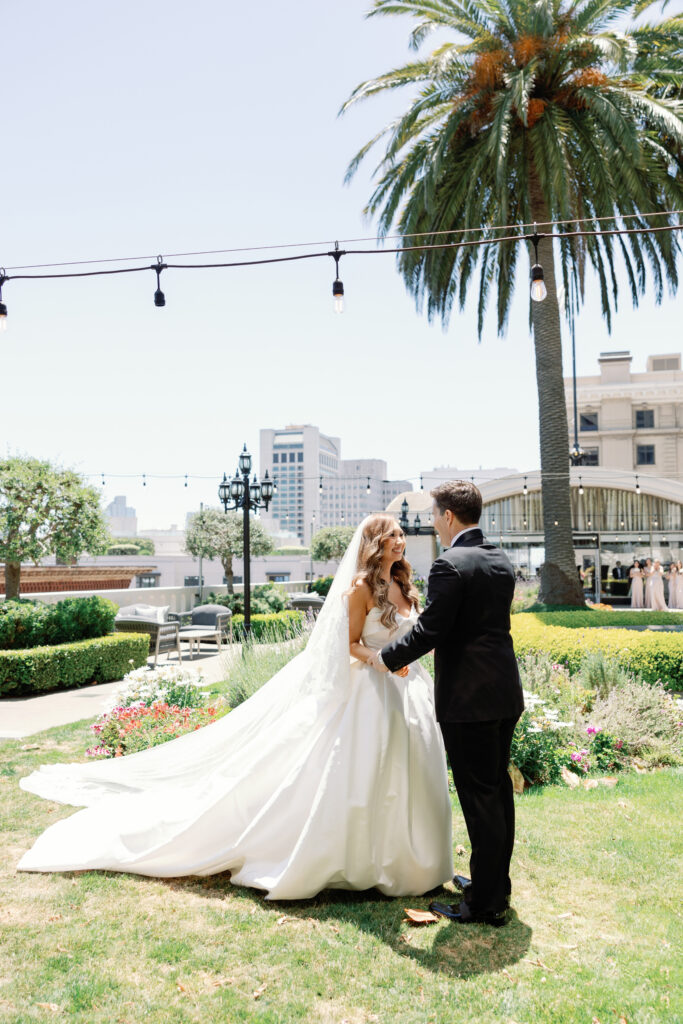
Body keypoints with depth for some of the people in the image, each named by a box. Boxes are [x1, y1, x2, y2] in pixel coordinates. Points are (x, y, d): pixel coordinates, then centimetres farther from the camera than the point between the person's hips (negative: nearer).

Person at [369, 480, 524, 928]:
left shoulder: (451, 565, -18)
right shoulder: (502, 561, 9)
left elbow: (430, 629, -19)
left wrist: (387, 656, -3)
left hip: (468, 698, -9)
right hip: (506, 693, 9)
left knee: (479, 797, 1)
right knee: (499, 789, 18)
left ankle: (485, 903, 13)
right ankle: (496, 884, 32)